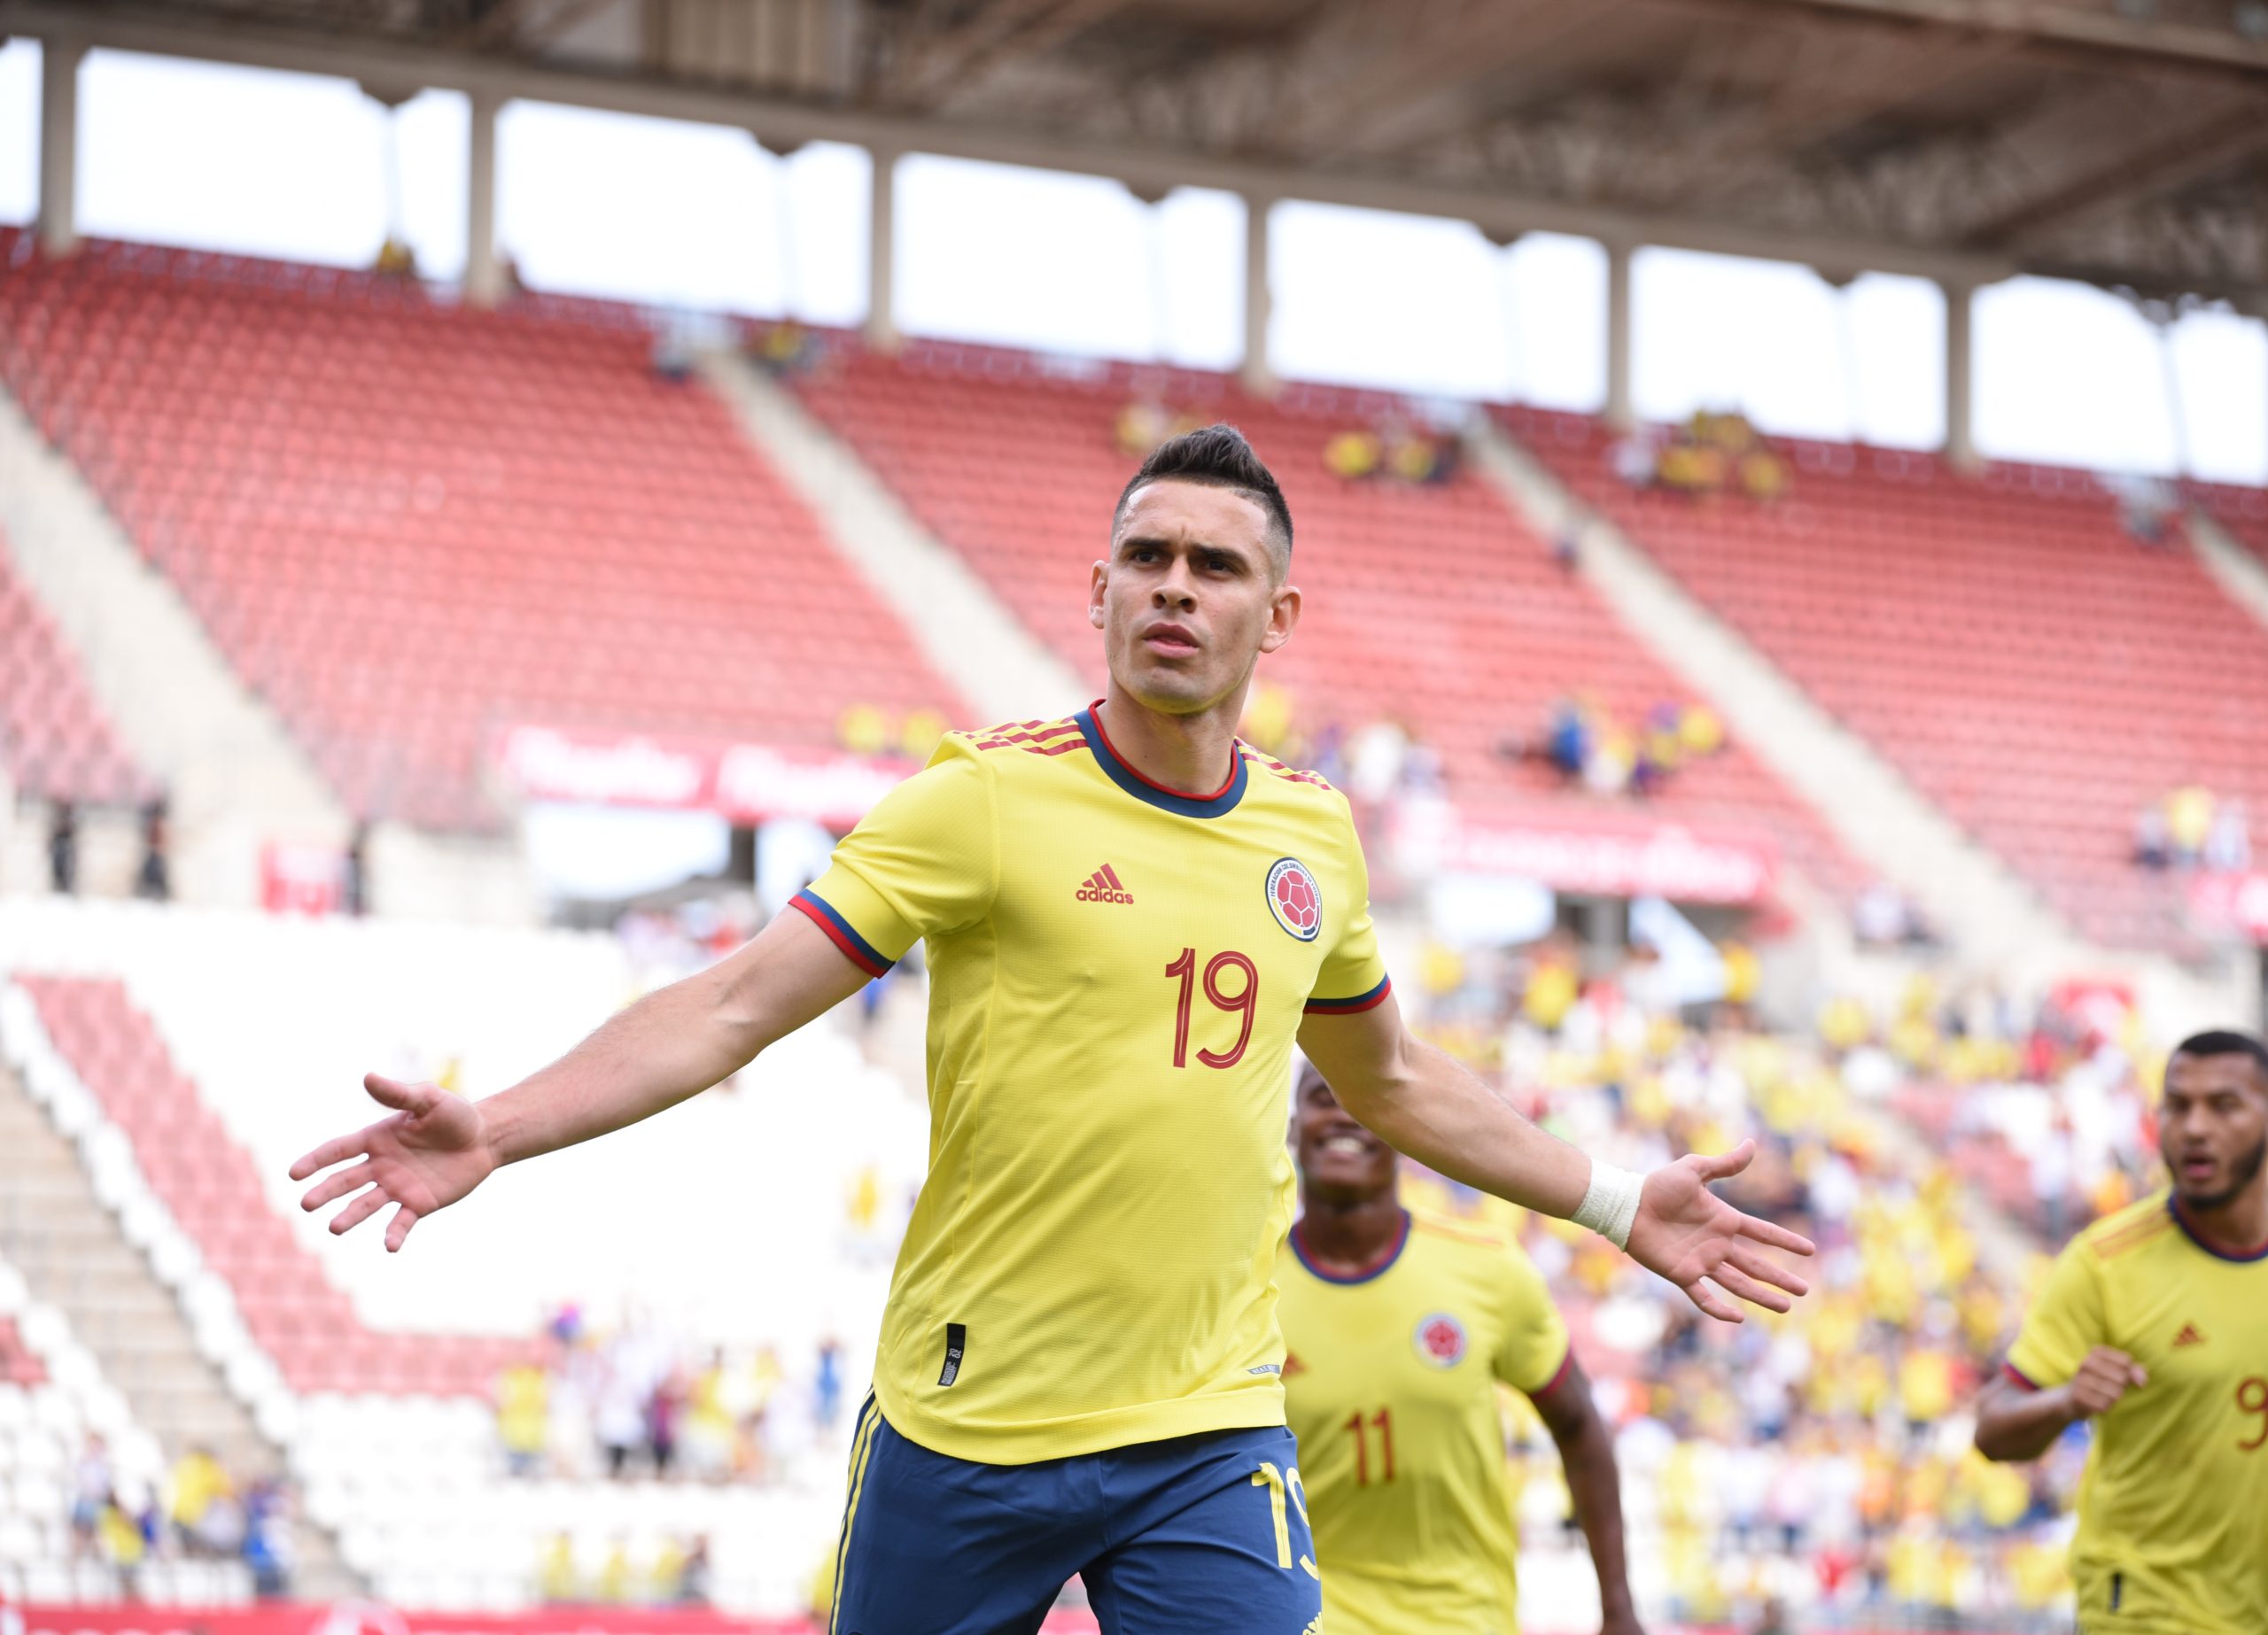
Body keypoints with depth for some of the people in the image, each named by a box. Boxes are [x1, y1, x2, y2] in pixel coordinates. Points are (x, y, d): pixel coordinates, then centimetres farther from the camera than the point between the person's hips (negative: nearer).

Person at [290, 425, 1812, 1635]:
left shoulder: (1312, 834, 7)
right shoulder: (988, 801, -7)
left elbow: (1390, 1079, 25)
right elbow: (736, 1005, -10)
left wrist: (1618, 1204, 28)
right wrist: (496, 1126, -22)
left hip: (1209, 1437, 3)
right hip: (967, 1426, -3)